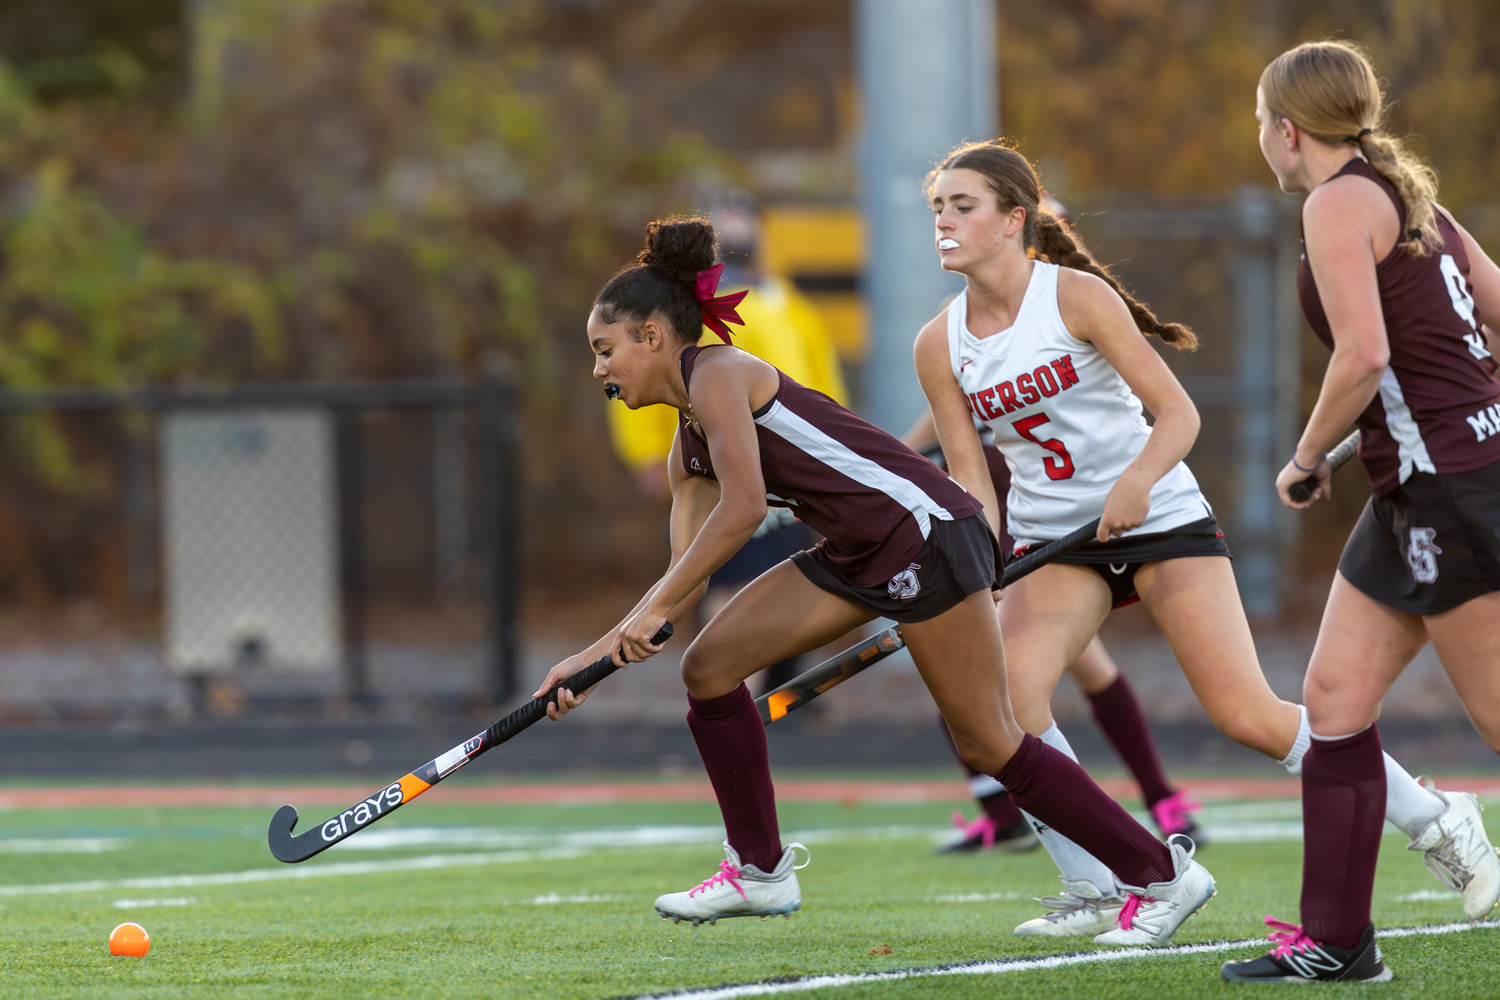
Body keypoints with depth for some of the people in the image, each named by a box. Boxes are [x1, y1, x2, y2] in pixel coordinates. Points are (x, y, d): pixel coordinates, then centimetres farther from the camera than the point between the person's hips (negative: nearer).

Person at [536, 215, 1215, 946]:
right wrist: (595, 656, 12)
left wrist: (654, 610, -19)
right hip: (859, 555, 10)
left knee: (988, 743, -7)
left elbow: (743, 508, -21)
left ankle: (1163, 876, 1)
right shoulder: (688, 447, 17)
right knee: (709, 666, 3)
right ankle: (760, 871, 12)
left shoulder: (716, 372, -10)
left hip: (926, 531, -10)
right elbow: (684, 583, 18)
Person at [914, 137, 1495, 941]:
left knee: (1249, 717, -11)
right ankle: (1095, 890, -10)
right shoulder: (939, 346, -1)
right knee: (1006, 692, -24)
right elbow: (969, 475, 0)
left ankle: (1436, 822, 8)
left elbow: (1178, 413, -15)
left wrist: (1138, 479, -33)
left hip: (1160, 519, -4)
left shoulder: (1075, 295, -13)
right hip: (1051, 541, 4)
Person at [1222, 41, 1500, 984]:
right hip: (1419, 491, 10)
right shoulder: (1406, 195, 16)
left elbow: (1364, 354, -21)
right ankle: (1336, 940, 11)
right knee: (1335, 696, 9)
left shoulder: (1340, 202, -11)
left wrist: (1308, 458, -8)